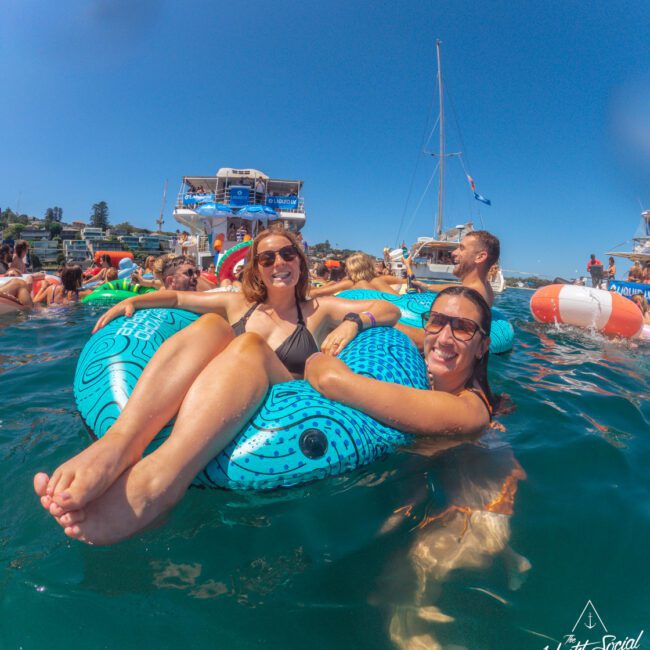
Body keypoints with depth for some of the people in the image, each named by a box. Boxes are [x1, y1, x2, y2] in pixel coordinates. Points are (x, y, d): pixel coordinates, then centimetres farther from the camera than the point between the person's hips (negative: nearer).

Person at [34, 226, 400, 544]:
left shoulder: (318, 311, 17)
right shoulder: (239, 304, 24)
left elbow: (390, 309, 14)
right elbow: (178, 297, 27)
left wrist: (353, 322, -5)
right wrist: (134, 300, 10)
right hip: (208, 402, 2)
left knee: (249, 345, -29)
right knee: (210, 324, -22)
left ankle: (153, 483, -53)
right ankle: (119, 444, -47)